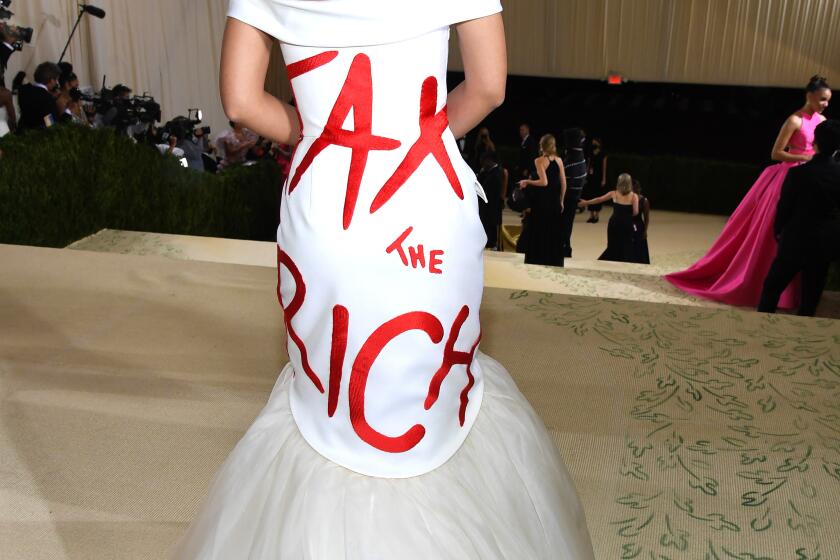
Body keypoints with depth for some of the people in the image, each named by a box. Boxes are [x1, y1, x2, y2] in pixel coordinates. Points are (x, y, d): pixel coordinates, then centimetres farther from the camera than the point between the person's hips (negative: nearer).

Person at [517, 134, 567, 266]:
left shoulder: (539, 161, -11)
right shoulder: (559, 160, 4)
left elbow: (544, 182, -20)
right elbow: (563, 183, 5)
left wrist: (527, 182, -7)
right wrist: (561, 201, 14)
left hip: (541, 202, -5)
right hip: (555, 202, 5)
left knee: (539, 233, 4)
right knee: (554, 233, 12)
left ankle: (537, 262, 8)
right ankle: (555, 263, 17)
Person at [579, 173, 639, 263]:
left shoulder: (613, 194, 2)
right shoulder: (634, 196, -5)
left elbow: (599, 200, 14)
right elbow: (635, 212, -10)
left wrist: (586, 202, 28)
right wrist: (628, 214, 12)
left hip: (614, 224, 3)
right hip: (627, 225, -3)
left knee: (613, 247, 15)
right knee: (627, 248, 6)